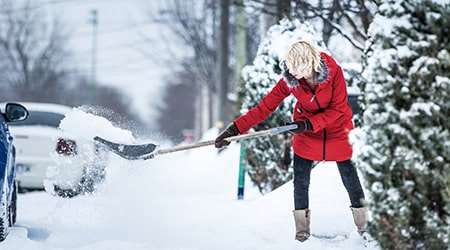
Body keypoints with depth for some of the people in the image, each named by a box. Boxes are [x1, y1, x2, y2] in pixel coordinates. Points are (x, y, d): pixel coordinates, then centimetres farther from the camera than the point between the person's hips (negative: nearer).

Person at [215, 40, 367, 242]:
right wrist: (236, 128, -27)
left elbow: (338, 109, -21)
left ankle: (363, 223, 24)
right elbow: (266, 105, -19)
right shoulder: (290, 79, -20)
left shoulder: (333, 72, -26)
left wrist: (310, 124, -31)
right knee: (300, 180, -3)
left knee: (349, 176, 5)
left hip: (337, 130, -2)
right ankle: (302, 229, 13)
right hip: (306, 130, 2)